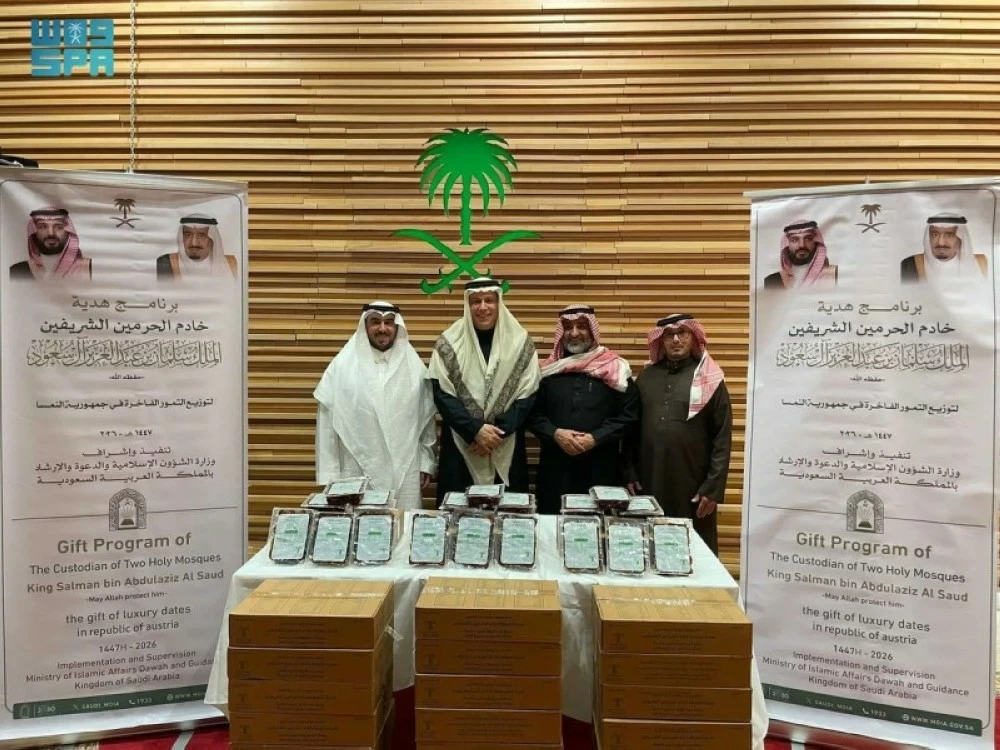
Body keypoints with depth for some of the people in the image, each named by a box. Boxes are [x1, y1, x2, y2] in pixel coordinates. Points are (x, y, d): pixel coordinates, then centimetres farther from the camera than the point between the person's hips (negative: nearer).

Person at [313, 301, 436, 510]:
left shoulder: (414, 367, 5)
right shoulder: (342, 366, -1)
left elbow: (426, 418, 10)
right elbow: (327, 421, 0)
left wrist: (426, 462, 8)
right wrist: (329, 473, -3)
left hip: (405, 473, 2)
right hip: (357, 472, -1)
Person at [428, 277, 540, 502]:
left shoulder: (521, 342, 2)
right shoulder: (449, 343, 1)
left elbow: (527, 396, 0)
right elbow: (442, 394, -4)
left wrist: (498, 432, -11)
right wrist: (475, 430, -14)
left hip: (507, 448, 1)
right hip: (460, 445, 0)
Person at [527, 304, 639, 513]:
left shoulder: (615, 368, 2)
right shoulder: (548, 370, 9)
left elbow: (629, 414, -2)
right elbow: (532, 414, 7)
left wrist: (595, 438, -12)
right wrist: (555, 433, -11)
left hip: (601, 469, -2)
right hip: (555, 467, 2)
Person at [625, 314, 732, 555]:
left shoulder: (709, 381, -2)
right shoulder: (646, 377, 8)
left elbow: (722, 439, -4)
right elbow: (632, 429, 11)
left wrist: (713, 488, -8)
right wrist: (630, 474, 6)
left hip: (693, 487, -3)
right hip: (649, 484, 3)